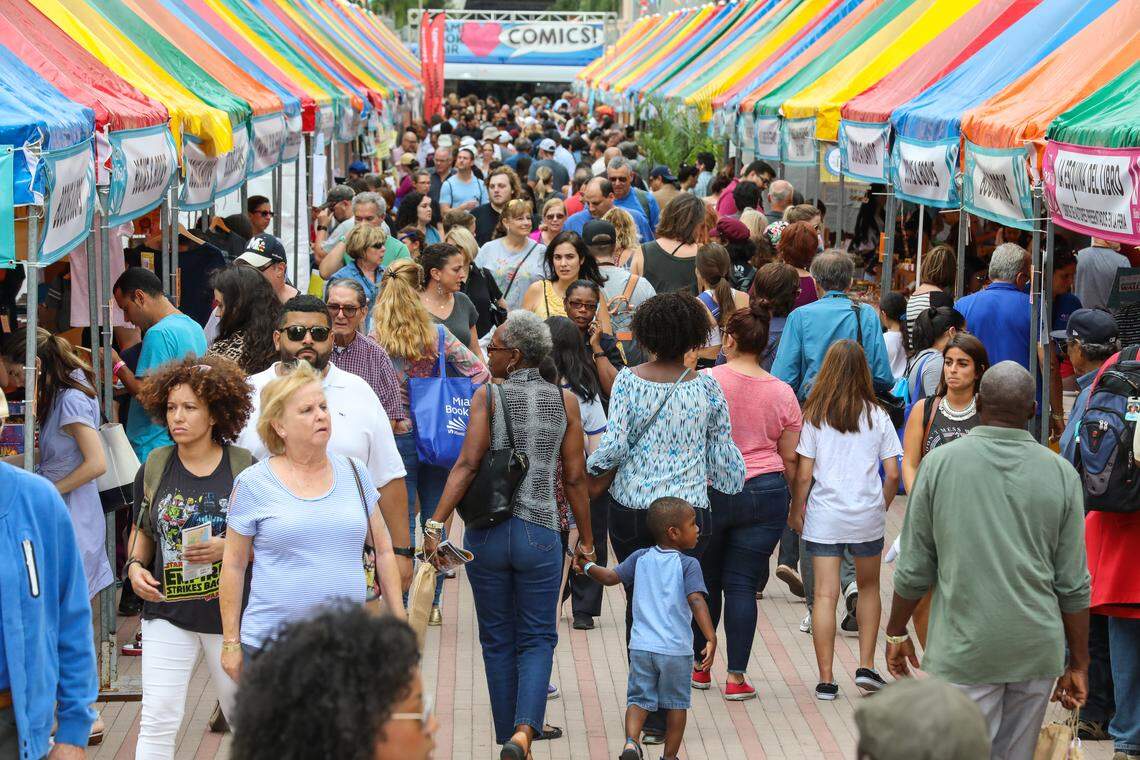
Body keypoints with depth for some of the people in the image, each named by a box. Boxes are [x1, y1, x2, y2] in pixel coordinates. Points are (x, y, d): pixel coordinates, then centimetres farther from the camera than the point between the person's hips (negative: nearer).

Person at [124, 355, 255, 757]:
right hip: (168, 611, 1)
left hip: (230, 613, -1)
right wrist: (135, 566, -3)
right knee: (157, 719, -6)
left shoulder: (244, 468, -5)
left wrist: (229, 547, -17)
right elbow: (142, 531, 15)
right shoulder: (155, 467, 3)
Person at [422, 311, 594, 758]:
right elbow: (574, 478, 4)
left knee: (498, 641, 13)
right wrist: (586, 540, 13)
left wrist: (436, 524, -14)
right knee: (537, 638, 8)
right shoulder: (565, 401, 2)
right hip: (539, 534, 1)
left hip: (486, 534, 0)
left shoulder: (488, 396, -4)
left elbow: (467, 465, -13)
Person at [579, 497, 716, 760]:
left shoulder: (641, 558, 5)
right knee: (676, 703, 12)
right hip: (676, 649, -3)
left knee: (639, 699, 8)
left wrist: (588, 567, 26)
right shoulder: (688, 565, -7)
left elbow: (611, 577, 7)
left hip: (641, 646, 3)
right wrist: (711, 639, -23)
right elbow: (696, 601, -18)